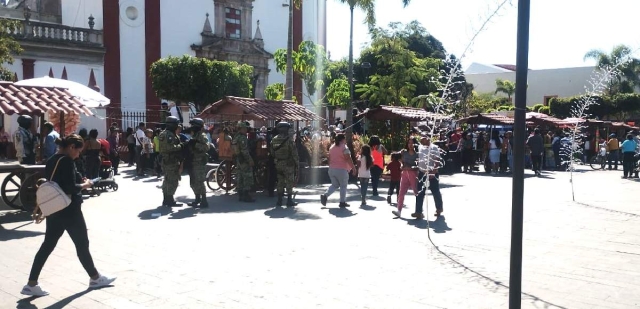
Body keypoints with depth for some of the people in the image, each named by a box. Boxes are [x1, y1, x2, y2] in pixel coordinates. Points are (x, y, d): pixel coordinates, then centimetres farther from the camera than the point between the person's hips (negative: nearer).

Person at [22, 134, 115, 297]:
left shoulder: (51, 161, 10)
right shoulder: (67, 161, -17)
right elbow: (71, 188, -23)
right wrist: (85, 184, -6)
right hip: (69, 210, -8)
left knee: (47, 245, 10)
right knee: (82, 244, 6)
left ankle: (31, 284, 9)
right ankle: (95, 278, 21)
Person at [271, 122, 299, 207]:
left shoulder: (274, 140, 2)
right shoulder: (288, 139, -15)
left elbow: (272, 152, 9)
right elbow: (294, 153, -14)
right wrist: (297, 163, -5)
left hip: (278, 164, 5)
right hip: (288, 164, -5)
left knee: (280, 182, 13)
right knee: (289, 182, 3)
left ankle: (279, 200, 15)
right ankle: (289, 200, 4)